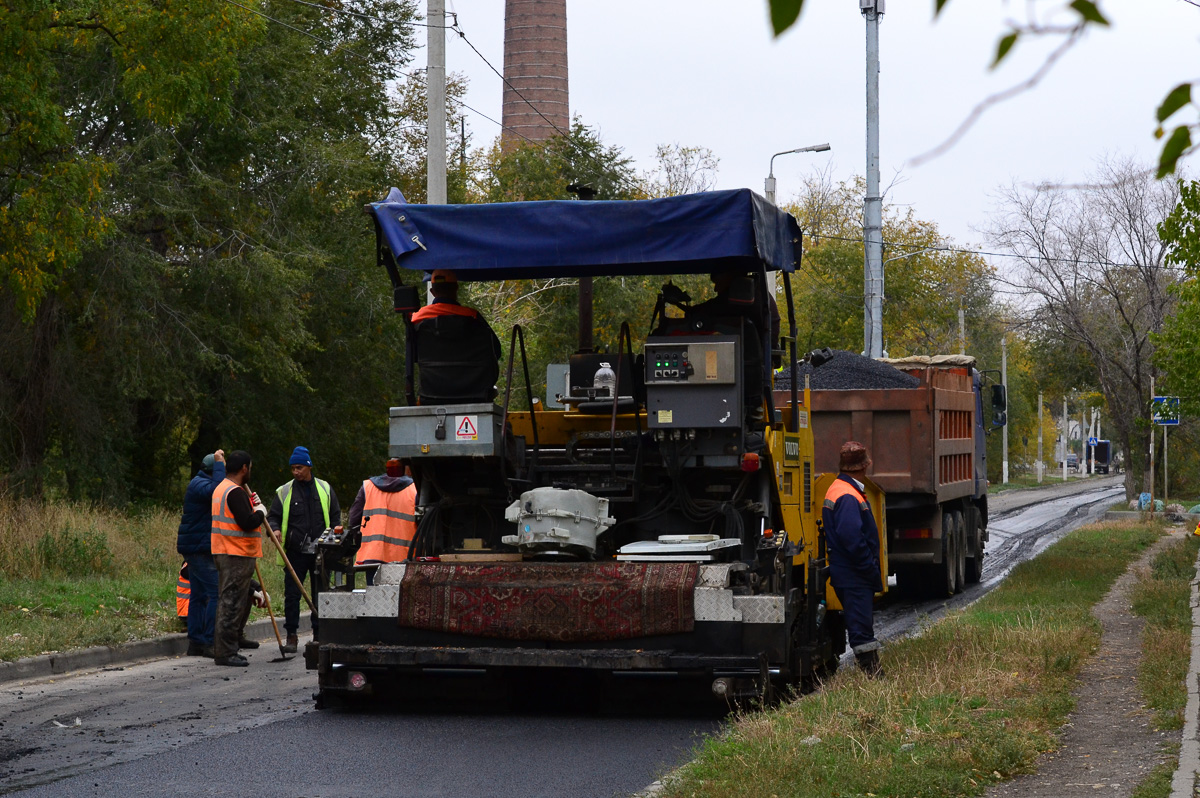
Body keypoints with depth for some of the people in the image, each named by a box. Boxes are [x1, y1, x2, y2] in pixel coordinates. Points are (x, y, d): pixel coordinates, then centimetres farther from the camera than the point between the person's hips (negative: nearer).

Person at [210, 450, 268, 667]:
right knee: (232, 603, -8)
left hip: (226, 553, 11)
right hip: (237, 555, -11)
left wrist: (252, 506, 10)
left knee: (229, 602, 15)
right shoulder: (235, 492, -16)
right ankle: (226, 652, -7)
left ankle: (224, 650, 19)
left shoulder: (221, 488, 18)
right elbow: (247, 523, -23)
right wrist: (260, 512, -5)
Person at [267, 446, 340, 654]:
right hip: (295, 551, -1)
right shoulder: (284, 492, 4)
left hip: (320, 552, 1)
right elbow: (273, 517, 7)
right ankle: (291, 636, 4)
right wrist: (275, 529, -15)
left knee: (320, 594, 7)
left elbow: (335, 516, 14)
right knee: (292, 594, -3)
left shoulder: (325, 489, 8)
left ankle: (319, 634, 16)